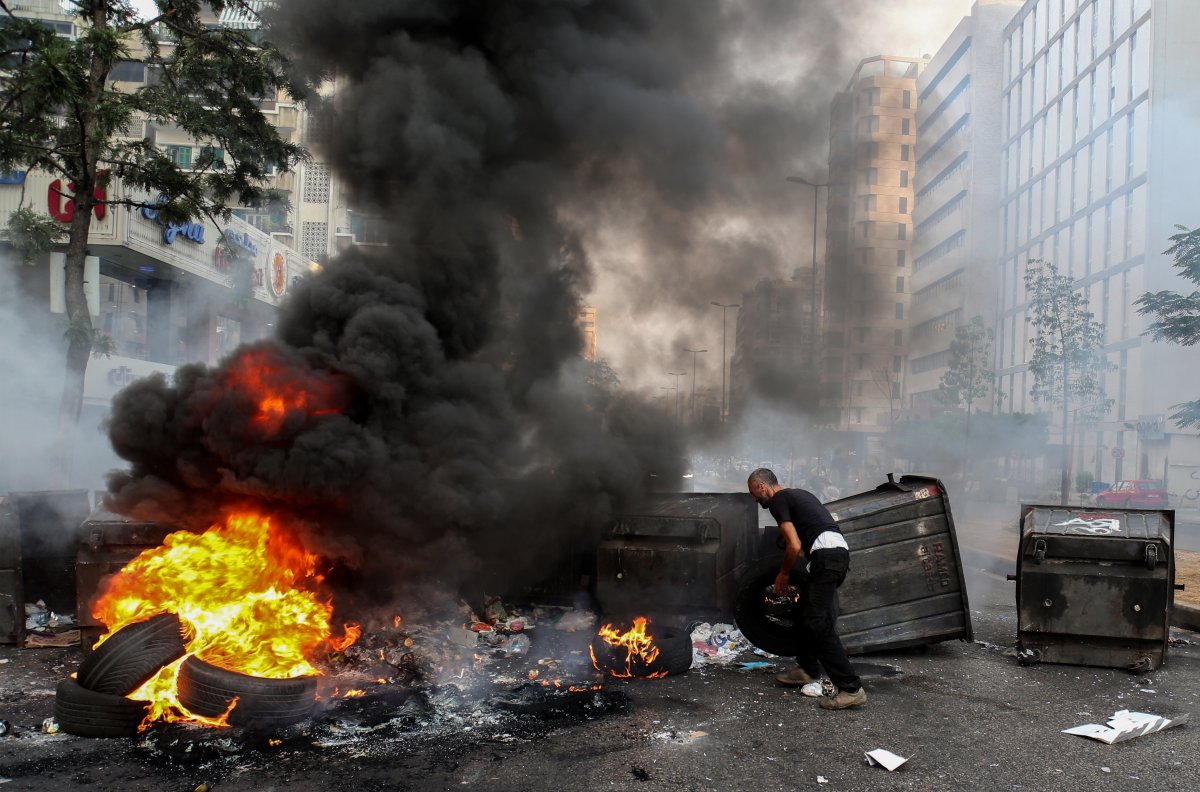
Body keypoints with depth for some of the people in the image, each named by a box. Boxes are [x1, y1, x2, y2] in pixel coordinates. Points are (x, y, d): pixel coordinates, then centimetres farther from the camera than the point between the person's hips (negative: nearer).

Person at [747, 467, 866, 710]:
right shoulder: (798, 494, 27)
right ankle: (807, 670, 31)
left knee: (817, 623, -11)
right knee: (806, 613, 21)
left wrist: (783, 574, 6)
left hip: (826, 555, -10)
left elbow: (794, 546, -8)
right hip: (840, 551, 10)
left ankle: (851, 689, -14)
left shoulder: (777, 501, 0)